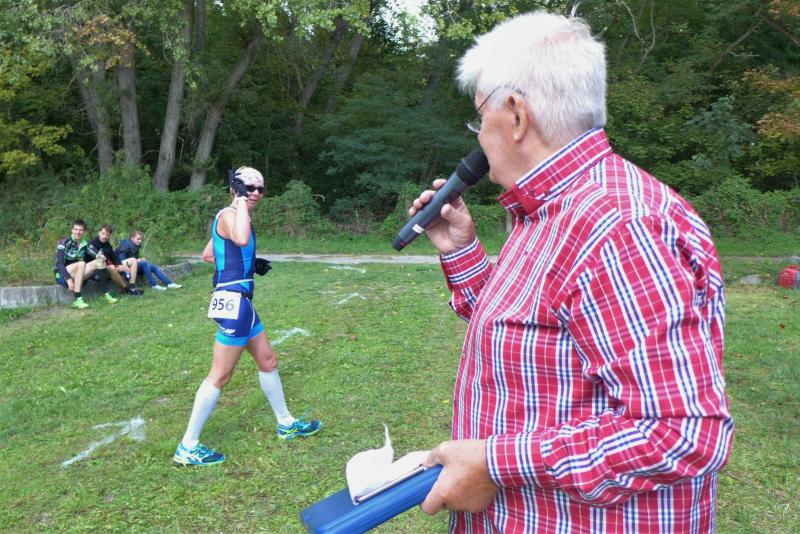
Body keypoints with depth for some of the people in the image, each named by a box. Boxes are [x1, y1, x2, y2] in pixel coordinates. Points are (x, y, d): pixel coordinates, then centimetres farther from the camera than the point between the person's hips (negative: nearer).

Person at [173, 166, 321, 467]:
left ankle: (286, 424, 34)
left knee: (268, 360, 19)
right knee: (220, 375, -4)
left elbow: (207, 255, 23)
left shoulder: (233, 216, 16)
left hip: (240, 301, 11)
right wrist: (241, 200, -26)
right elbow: (242, 240, -38)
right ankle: (187, 447, 6)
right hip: (233, 300, -11)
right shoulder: (229, 214, -14)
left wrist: (250, 264, 18)